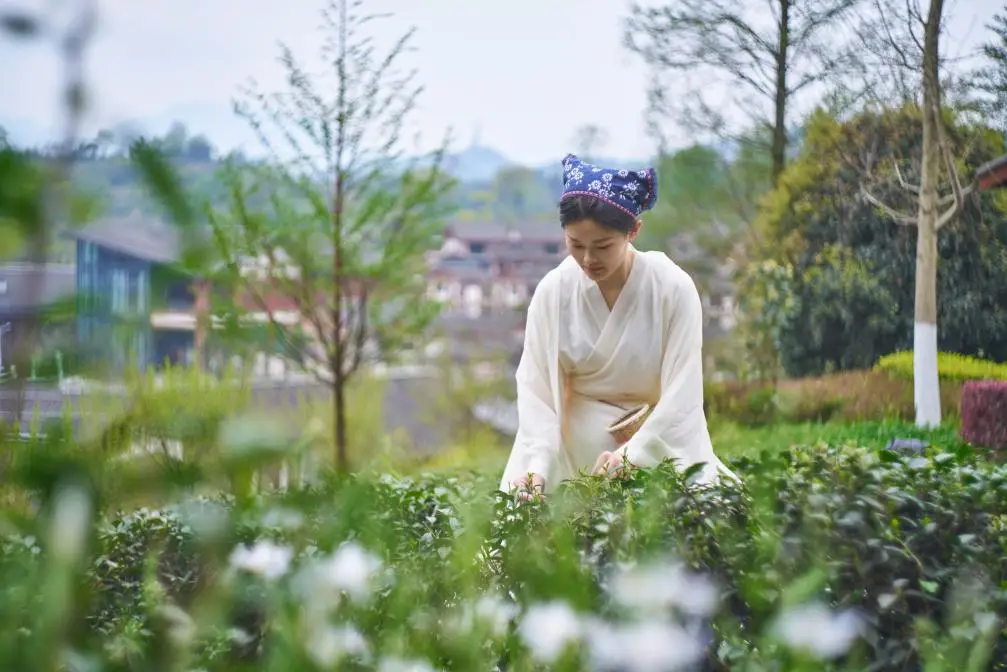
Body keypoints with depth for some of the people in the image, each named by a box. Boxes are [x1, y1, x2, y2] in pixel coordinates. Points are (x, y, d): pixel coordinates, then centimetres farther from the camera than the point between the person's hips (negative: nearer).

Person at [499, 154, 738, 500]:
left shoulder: (673, 288, -13)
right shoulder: (553, 292, -8)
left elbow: (682, 395, -15)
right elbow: (536, 389, -10)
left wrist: (630, 453, -29)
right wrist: (537, 467, -25)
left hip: (662, 440, -1)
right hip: (579, 446, 1)